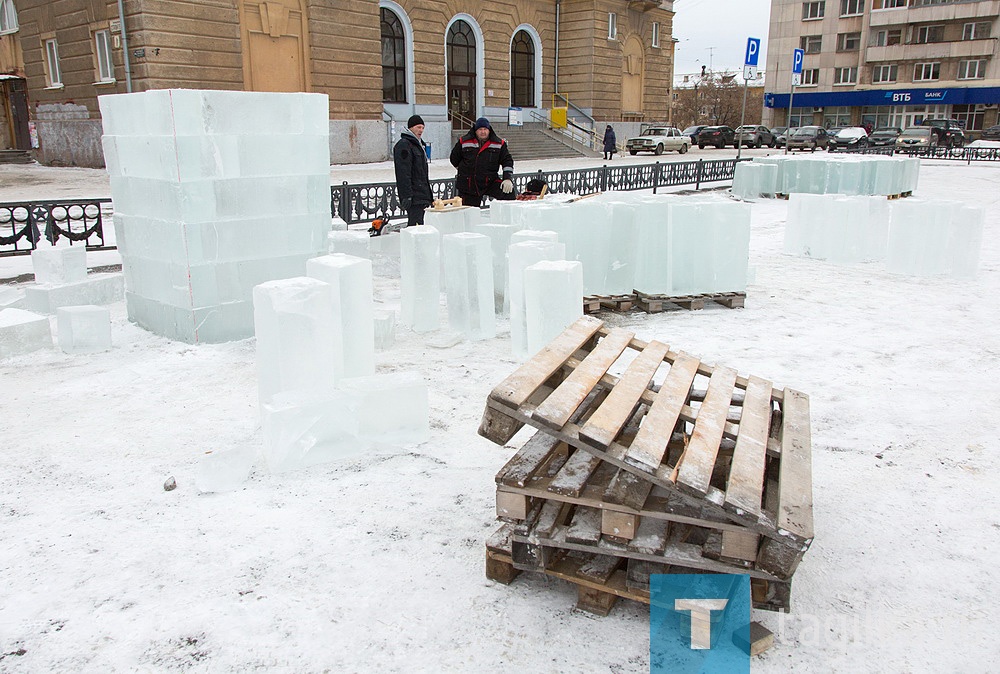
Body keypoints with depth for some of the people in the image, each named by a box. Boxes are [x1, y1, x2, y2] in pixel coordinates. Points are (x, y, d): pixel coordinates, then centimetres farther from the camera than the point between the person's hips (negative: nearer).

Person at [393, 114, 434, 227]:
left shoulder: (419, 144, 21)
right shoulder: (404, 145, -10)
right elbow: (403, 173, -18)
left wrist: (428, 194, 24)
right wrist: (407, 196, -23)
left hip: (422, 194, 10)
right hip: (414, 197, -10)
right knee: (415, 225, -12)